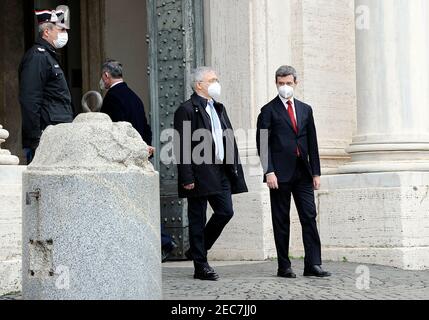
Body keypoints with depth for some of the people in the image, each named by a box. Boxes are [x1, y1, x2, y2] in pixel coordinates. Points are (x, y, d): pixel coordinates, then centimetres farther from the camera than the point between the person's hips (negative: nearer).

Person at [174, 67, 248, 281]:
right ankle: (200, 265, 7)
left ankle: (197, 250, 22)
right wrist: (187, 177, -17)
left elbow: (229, 140, 19)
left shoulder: (218, 108, 17)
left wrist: (233, 168, 11)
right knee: (197, 219, 1)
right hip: (199, 174, -7)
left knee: (226, 212, 4)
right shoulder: (186, 110, -8)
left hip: (220, 172, 8)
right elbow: (181, 147, -13)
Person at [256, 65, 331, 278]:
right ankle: (284, 267, 5)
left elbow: (312, 142, 15)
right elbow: (263, 143, -5)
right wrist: (269, 171, -14)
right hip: (280, 173, -4)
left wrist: (316, 172, 10)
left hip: (302, 172, 4)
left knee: (309, 217, -3)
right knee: (281, 221, 1)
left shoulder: (305, 109, 15)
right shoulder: (269, 110, 2)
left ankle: (313, 264, -2)